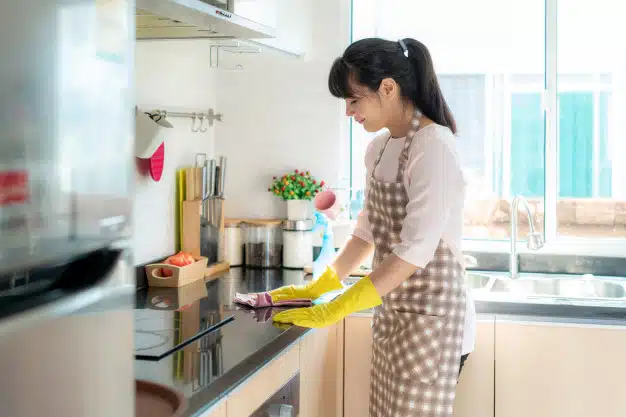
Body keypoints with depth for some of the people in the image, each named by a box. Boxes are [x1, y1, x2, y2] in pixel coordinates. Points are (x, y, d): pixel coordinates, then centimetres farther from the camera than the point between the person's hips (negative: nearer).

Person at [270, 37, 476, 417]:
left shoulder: (434, 146, -18)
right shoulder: (379, 147, 8)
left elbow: (415, 251, -23)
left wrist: (335, 310, -22)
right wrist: (319, 287, 10)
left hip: (431, 318, -8)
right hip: (392, 314, 8)